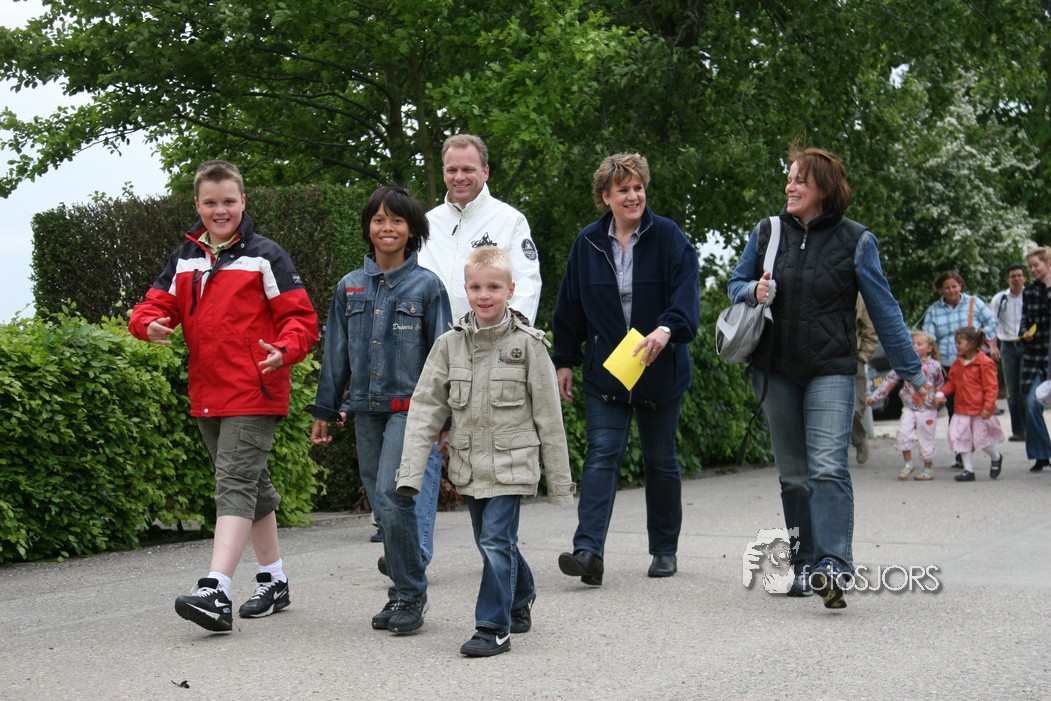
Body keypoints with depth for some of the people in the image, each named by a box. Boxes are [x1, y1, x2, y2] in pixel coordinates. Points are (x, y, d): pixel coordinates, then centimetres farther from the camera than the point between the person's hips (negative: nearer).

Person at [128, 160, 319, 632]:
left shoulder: (265, 256, -3)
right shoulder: (185, 259, 12)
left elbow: (301, 317, -4)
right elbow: (157, 304, 10)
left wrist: (284, 350, -25)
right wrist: (151, 324, -14)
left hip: (254, 394, -6)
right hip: (207, 395, 6)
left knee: (235, 486, -15)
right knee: (253, 489, 16)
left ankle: (216, 592, -24)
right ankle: (274, 580, 28)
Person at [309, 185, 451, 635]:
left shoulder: (427, 285, -1)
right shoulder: (349, 287, 10)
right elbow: (336, 352, 15)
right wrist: (325, 410, 13)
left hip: (409, 407, -5)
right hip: (365, 409, 5)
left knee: (392, 496, -15)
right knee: (382, 502, 7)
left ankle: (410, 593, -2)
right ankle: (404, 592, 18)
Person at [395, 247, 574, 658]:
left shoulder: (527, 345, -6)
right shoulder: (450, 345, 2)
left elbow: (548, 416, -3)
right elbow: (425, 407, 0)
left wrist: (559, 479, -1)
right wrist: (410, 469, -9)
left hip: (511, 464, -4)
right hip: (469, 466, 4)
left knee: (496, 541, -12)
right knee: (492, 542, 16)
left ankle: (494, 628, -4)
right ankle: (521, 600, 40)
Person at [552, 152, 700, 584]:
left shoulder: (669, 237, -5)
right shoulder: (588, 243, 4)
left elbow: (687, 292, -16)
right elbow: (570, 307, 10)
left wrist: (666, 329, -35)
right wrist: (564, 362, 9)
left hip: (660, 370, -1)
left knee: (660, 460, 10)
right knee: (601, 455, -11)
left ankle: (665, 549, 25)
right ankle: (588, 551, -19)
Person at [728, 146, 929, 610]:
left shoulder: (855, 241, -1)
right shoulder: (766, 233, 7)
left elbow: (883, 309, 3)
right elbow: (735, 283, 17)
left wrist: (912, 372, 4)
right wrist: (754, 290, -8)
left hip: (831, 371, -4)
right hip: (775, 371, 4)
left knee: (828, 467, -18)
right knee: (793, 474, 9)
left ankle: (834, 566, -23)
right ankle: (804, 566, 17)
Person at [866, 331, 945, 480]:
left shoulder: (934, 366, -2)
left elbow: (940, 386, 10)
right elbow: (890, 380, 3)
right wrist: (875, 396, 0)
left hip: (927, 408, -2)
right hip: (909, 407, 2)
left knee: (926, 437, 5)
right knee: (903, 432, -14)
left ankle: (928, 467, 23)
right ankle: (908, 464, 3)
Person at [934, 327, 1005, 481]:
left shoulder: (985, 363, -13)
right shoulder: (958, 363, 9)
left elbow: (991, 387, -14)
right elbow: (952, 382, 14)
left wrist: (988, 407, -20)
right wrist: (941, 394, -3)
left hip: (980, 411, -6)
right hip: (962, 410, 6)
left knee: (982, 438, 0)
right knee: (962, 439, 3)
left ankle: (996, 458, 30)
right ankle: (968, 470, 11)